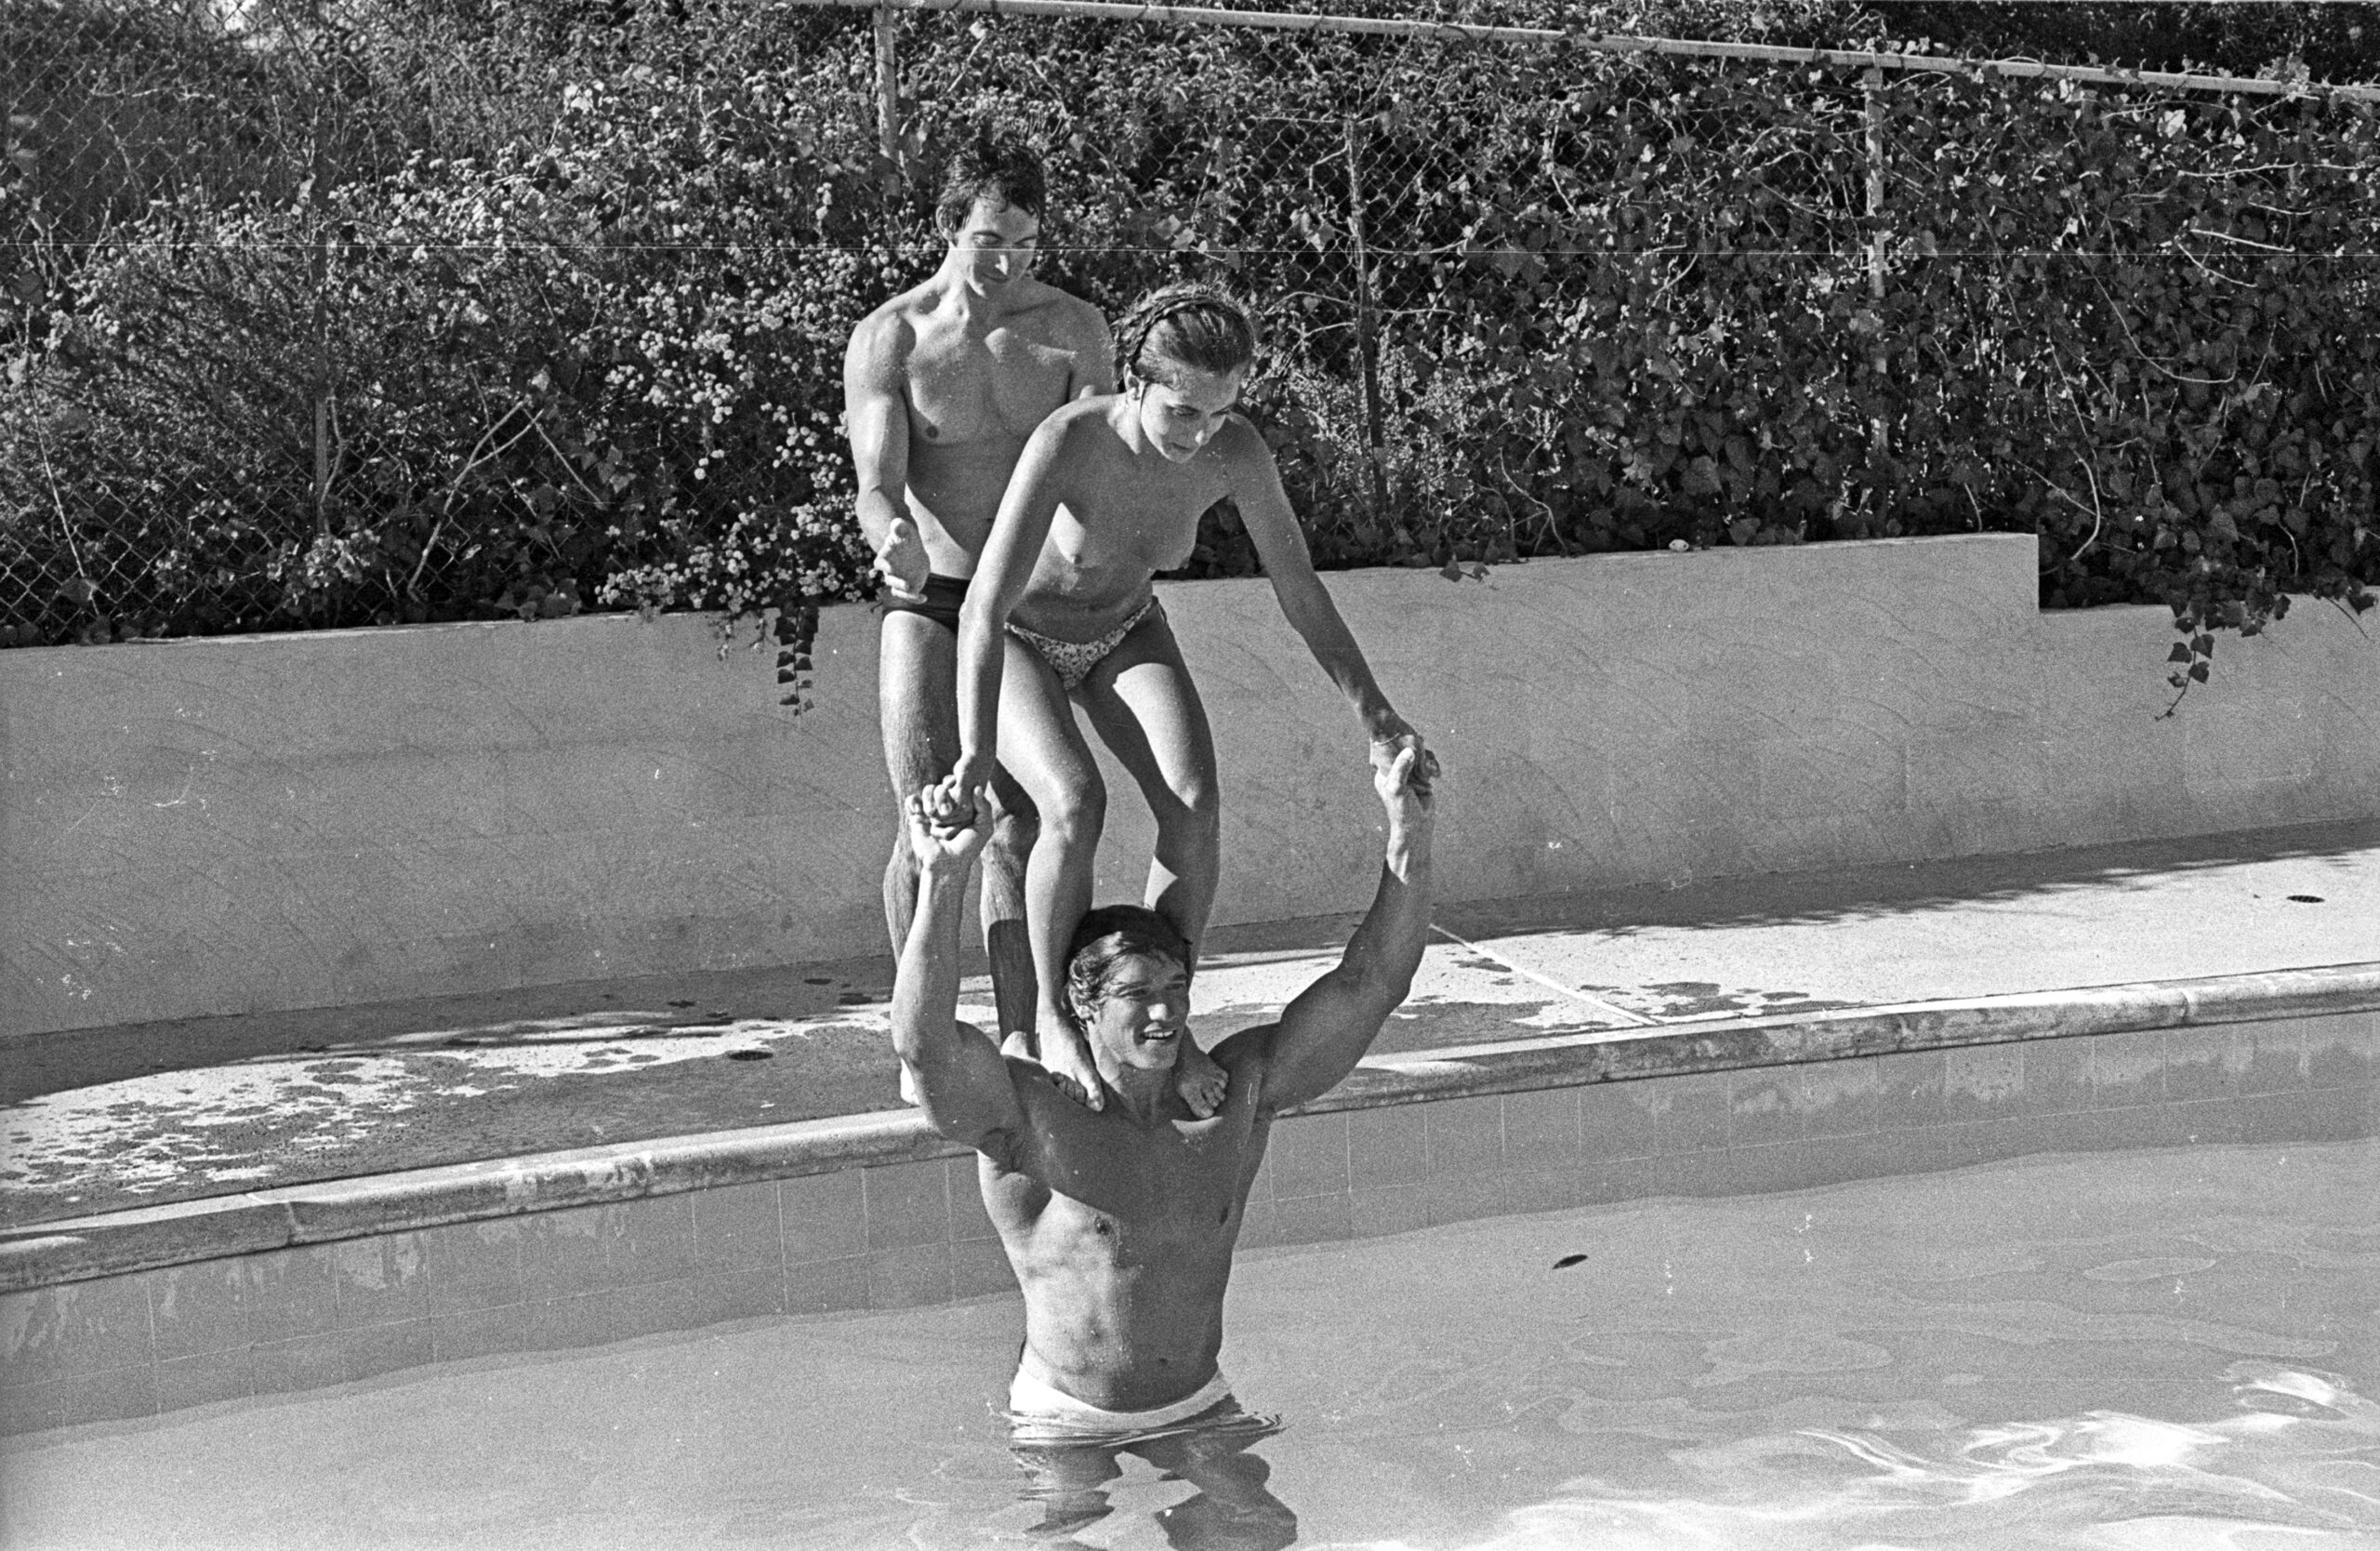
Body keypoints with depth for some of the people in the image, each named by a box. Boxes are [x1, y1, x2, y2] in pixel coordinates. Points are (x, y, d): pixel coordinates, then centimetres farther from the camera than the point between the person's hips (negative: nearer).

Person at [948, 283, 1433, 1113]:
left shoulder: (1236, 452, -26)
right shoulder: (1069, 442, -39)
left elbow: (1298, 587, -12)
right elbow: (983, 608, -43)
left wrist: (1376, 714, -13)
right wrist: (975, 758, -51)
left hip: (1123, 632, 4)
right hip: (1018, 640, -4)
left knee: (1195, 804, -22)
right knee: (1076, 805, -30)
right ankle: (1051, 1015, -10)